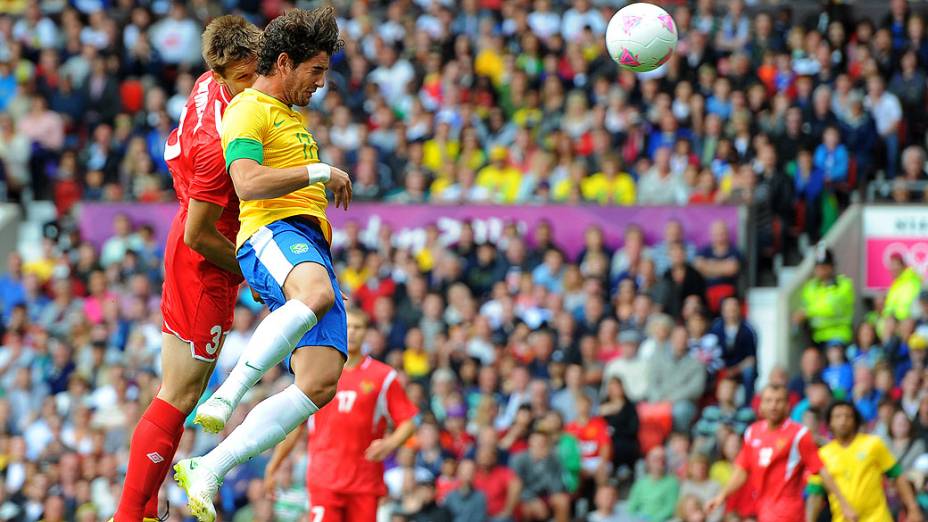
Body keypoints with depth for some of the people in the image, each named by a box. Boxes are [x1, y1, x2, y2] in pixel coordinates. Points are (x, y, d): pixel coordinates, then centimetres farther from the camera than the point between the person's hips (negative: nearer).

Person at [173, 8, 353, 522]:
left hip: (313, 248, 9)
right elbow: (248, 183, -16)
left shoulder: (289, 115, 33)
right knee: (317, 294, -44)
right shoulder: (249, 110, 1)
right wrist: (320, 173, -9)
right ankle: (226, 398, -45)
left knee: (321, 382, -12)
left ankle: (207, 468, -9)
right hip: (270, 234, -9)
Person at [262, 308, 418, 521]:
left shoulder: (383, 376, 6)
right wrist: (272, 468, 16)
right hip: (324, 479, 0)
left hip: (365, 482, 0)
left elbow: (408, 422, 6)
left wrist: (389, 444, -15)